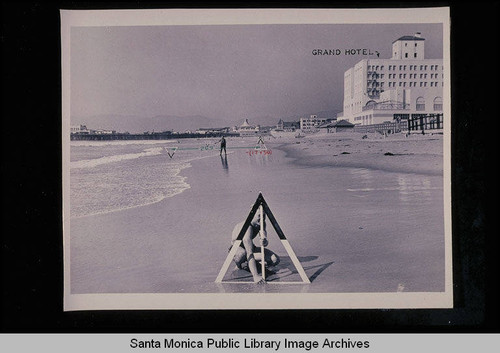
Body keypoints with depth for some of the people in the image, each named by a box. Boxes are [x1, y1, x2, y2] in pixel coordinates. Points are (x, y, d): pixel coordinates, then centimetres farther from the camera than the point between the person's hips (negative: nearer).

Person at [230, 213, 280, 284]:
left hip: (250, 247, 6)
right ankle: (240, 263, -9)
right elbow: (249, 253, -43)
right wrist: (255, 276, -50)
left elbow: (265, 242, -24)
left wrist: (265, 242, -51)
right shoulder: (246, 228, -36)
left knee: (275, 259, -15)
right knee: (242, 253, -44)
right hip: (236, 249, -6)